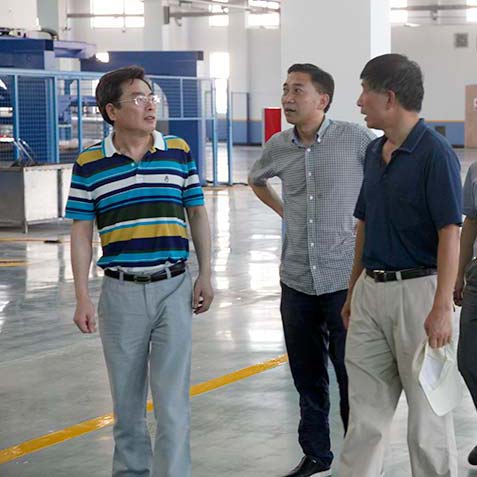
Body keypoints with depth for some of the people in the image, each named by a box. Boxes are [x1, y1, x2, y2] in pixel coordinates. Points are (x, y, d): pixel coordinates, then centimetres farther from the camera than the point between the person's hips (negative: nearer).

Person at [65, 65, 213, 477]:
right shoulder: (90, 164, -2)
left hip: (174, 289, 0)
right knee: (127, 399, 12)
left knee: (173, 399, -1)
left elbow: (198, 215, 9)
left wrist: (205, 276, 4)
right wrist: (82, 298, -4)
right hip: (121, 292, 0)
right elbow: (81, 232, 0)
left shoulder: (179, 151, 2)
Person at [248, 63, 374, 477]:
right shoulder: (278, 146, 5)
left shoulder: (354, 139, -10)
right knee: (307, 378, 14)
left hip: (345, 280, -5)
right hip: (297, 282, 5)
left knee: (352, 379, 2)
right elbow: (257, 180, 26)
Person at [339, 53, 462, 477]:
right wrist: (353, 292, 19)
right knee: (365, 411, 11)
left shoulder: (435, 153, -14)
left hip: (417, 290, -7)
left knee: (428, 410, 4)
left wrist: (442, 308, -24)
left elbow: (450, 235, -18)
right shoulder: (375, 152, 11)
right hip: (371, 292, 7)